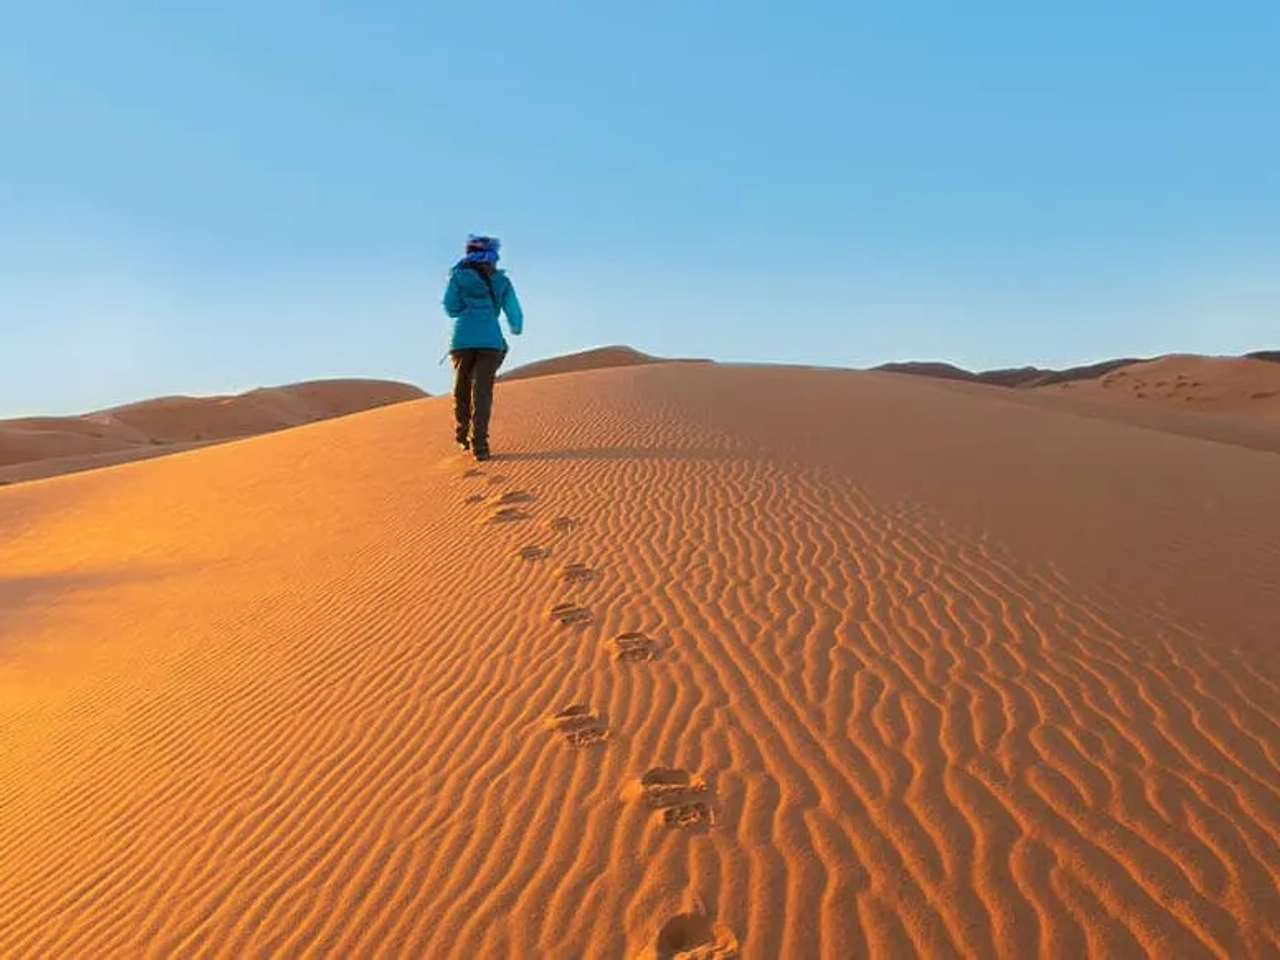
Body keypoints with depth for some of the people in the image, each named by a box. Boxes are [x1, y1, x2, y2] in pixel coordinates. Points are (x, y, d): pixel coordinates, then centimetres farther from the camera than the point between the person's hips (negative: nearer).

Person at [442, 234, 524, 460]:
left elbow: (451, 308, 1)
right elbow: (514, 313, 11)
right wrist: (516, 329, 33)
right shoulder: (501, 280, 11)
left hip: (463, 339, 0)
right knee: (482, 392, -1)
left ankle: (463, 433, 30)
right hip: (490, 340, 0)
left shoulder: (459, 276, 8)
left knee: (462, 387, 19)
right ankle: (479, 443, -13)